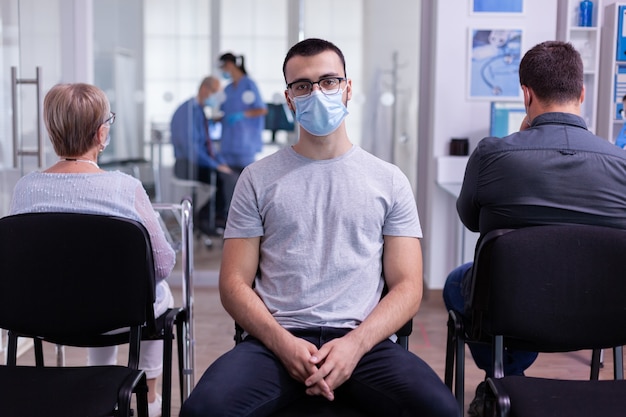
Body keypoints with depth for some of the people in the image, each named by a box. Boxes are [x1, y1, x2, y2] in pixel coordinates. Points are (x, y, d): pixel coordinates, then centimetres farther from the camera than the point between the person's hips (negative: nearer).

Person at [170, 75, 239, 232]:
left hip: (202, 162, 9)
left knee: (233, 176, -10)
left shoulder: (200, 111, 15)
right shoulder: (188, 111, -14)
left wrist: (222, 162, 6)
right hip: (189, 166, -9)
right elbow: (191, 147, -22)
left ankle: (206, 217, -4)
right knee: (229, 179, -25)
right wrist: (216, 166, -20)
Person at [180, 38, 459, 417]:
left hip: (363, 340, 1)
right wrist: (284, 343, -11)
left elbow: (407, 286, 6)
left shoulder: (389, 180, 12)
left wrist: (355, 344, -11)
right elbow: (235, 283, 6)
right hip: (276, 339, 0)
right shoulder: (258, 179, 12)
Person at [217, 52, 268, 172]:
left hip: (245, 141, -6)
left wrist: (242, 115, -19)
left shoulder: (249, 84, -4)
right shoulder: (227, 89, 15)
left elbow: (263, 110, -8)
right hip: (229, 142, 6)